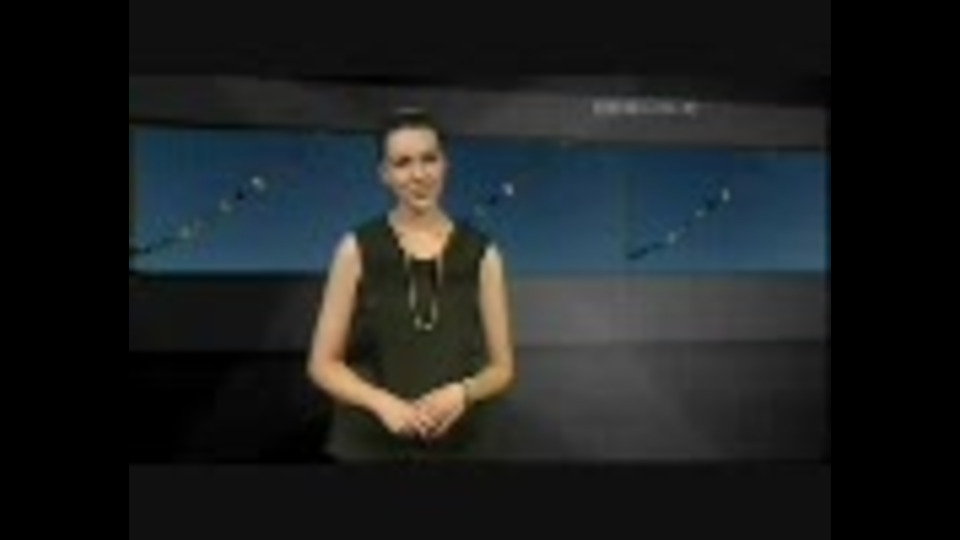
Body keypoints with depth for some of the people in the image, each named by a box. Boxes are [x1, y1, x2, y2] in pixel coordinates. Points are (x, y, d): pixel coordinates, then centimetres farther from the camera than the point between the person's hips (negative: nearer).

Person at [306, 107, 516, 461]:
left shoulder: (480, 255, 1)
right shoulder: (358, 250, -3)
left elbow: (502, 367, 6)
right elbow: (323, 363, 0)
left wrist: (463, 392, -14)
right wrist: (382, 402, -16)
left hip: (453, 446, 2)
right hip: (367, 446, -1)